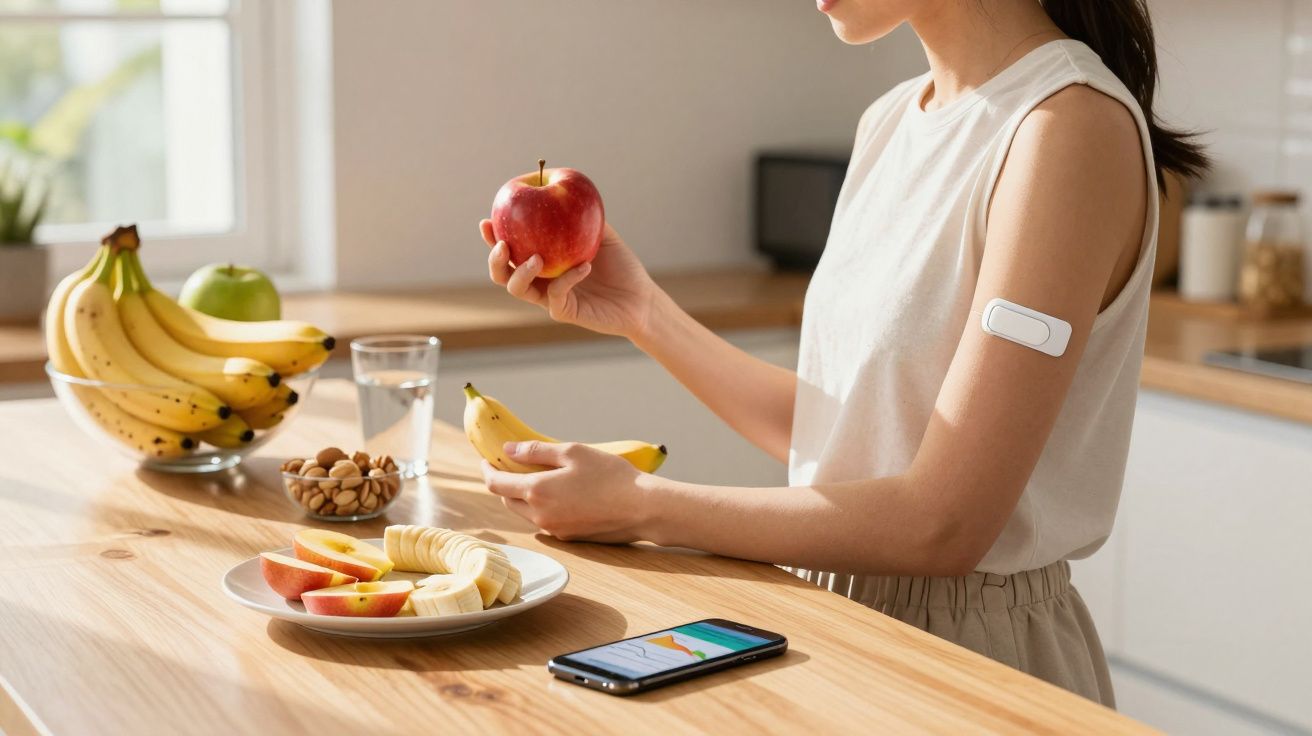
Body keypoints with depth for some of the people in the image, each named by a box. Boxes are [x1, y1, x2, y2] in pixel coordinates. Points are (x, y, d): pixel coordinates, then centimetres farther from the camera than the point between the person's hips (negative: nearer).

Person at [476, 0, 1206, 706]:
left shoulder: (1074, 124, -20)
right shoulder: (890, 122, 4)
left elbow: (942, 524, -23)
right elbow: (830, 434, 5)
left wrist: (639, 507, -17)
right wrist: (642, 312, -1)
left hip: (974, 649, -6)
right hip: (835, 604, 7)